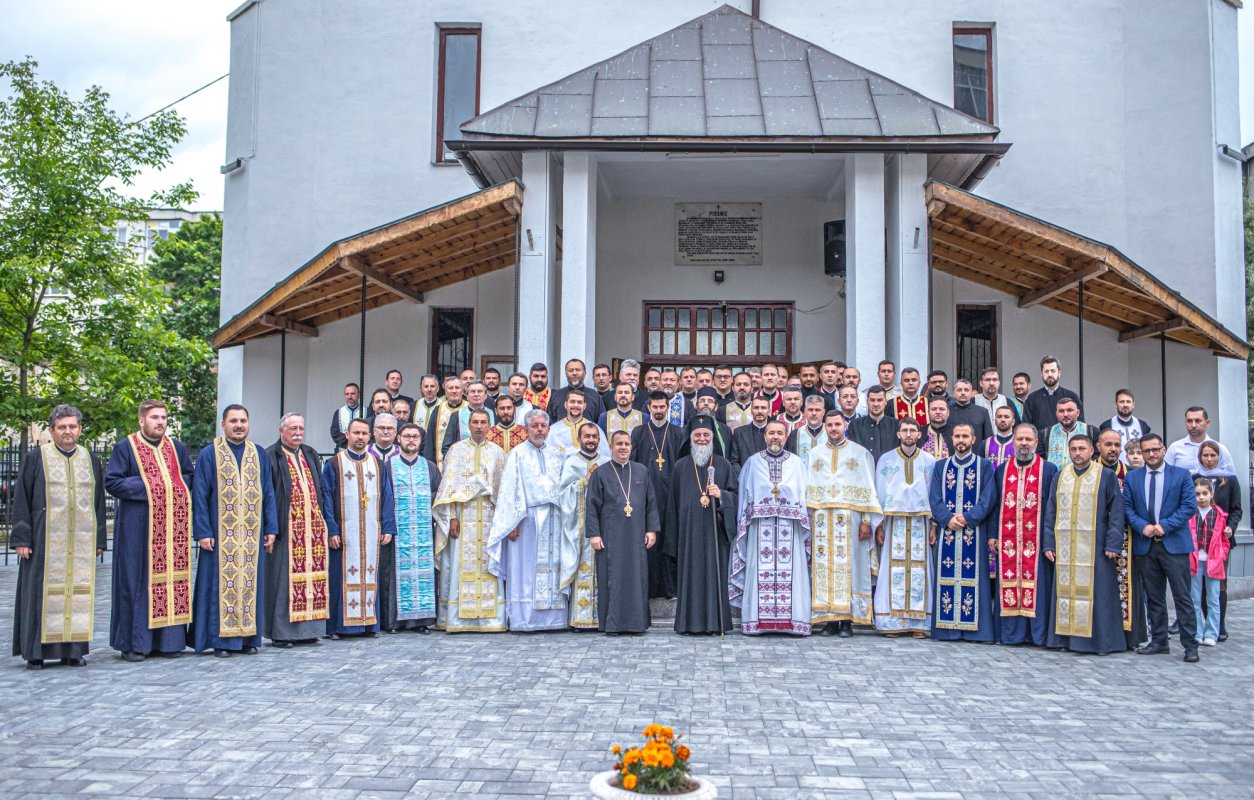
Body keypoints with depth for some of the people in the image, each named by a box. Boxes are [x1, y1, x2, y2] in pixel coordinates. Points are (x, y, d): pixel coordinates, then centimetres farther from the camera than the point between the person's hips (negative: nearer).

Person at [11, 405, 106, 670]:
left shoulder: (90, 459, 10)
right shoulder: (36, 458, 1)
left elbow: (99, 500, 13)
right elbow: (21, 498, 0)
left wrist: (99, 539, 8)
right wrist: (21, 538, -7)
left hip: (82, 539, 3)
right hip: (45, 539, -3)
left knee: (78, 592, 4)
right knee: (42, 592, 0)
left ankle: (72, 650, 12)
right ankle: (35, 652, 9)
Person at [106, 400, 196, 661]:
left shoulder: (177, 448, 15)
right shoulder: (125, 448, 2)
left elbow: (189, 476, 20)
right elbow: (112, 482, -4)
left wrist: (174, 487, -1)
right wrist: (145, 487, -12)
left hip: (172, 526, 4)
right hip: (138, 527, -4)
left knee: (172, 578, 3)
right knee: (137, 580, -3)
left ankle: (168, 639, 9)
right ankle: (133, 643, 3)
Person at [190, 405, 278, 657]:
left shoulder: (259, 455, 11)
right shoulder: (209, 454, 2)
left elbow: (268, 494, 11)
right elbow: (199, 495, -2)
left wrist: (271, 529, 4)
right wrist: (202, 532, -10)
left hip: (252, 534, 3)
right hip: (221, 533, -3)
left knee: (250, 582, 4)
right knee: (222, 584, -1)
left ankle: (248, 638, 11)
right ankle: (221, 639, 5)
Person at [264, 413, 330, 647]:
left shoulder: (311, 455, 18)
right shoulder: (271, 457, -2)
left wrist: (322, 521, 13)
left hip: (313, 528, 6)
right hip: (286, 529, -6)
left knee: (312, 576, 5)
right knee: (283, 579, -4)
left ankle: (305, 628, 13)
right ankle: (280, 632, 2)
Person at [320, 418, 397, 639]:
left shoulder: (379, 465, 12)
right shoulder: (333, 464, 3)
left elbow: (387, 498, 11)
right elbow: (326, 499, -3)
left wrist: (388, 528, 2)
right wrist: (331, 530, -12)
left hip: (371, 533, 3)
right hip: (344, 532, -3)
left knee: (370, 576, 5)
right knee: (342, 577, -3)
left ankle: (369, 623, 11)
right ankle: (336, 626, 2)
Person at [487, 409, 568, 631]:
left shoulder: (556, 455, 14)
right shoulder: (517, 454, 1)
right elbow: (509, 490, -4)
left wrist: (562, 517, 7)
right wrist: (512, 523, -11)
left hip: (553, 519, 4)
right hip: (527, 518, -4)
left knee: (552, 568, 3)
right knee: (525, 567, -4)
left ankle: (552, 617, 6)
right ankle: (524, 619, -1)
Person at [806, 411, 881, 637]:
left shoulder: (861, 454, 7)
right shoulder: (814, 455, 15)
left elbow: (868, 489, 3)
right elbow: (808, 490, 13)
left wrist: (866, 520, -5)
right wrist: (808, 519, 4)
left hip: (850, 520, -2)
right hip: (821, 521, 2)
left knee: (849, 567, -5)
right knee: (824, 567, -1)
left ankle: (847, 620, -2)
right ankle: (830, 619, 4)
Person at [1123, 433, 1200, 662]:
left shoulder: (1182, 475, 2)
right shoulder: (1132, 477, 9)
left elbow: (1190, 506, -4)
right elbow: (1127, 507, 6)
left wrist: (1164, 526, -14)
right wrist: (1142, 526, -11)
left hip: (1174, 544, -3)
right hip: (1145, 546, 3)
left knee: (1183, 597, -3)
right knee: (1154, 598, 10)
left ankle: (1190, 645, 1)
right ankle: (1159, 642, 18)